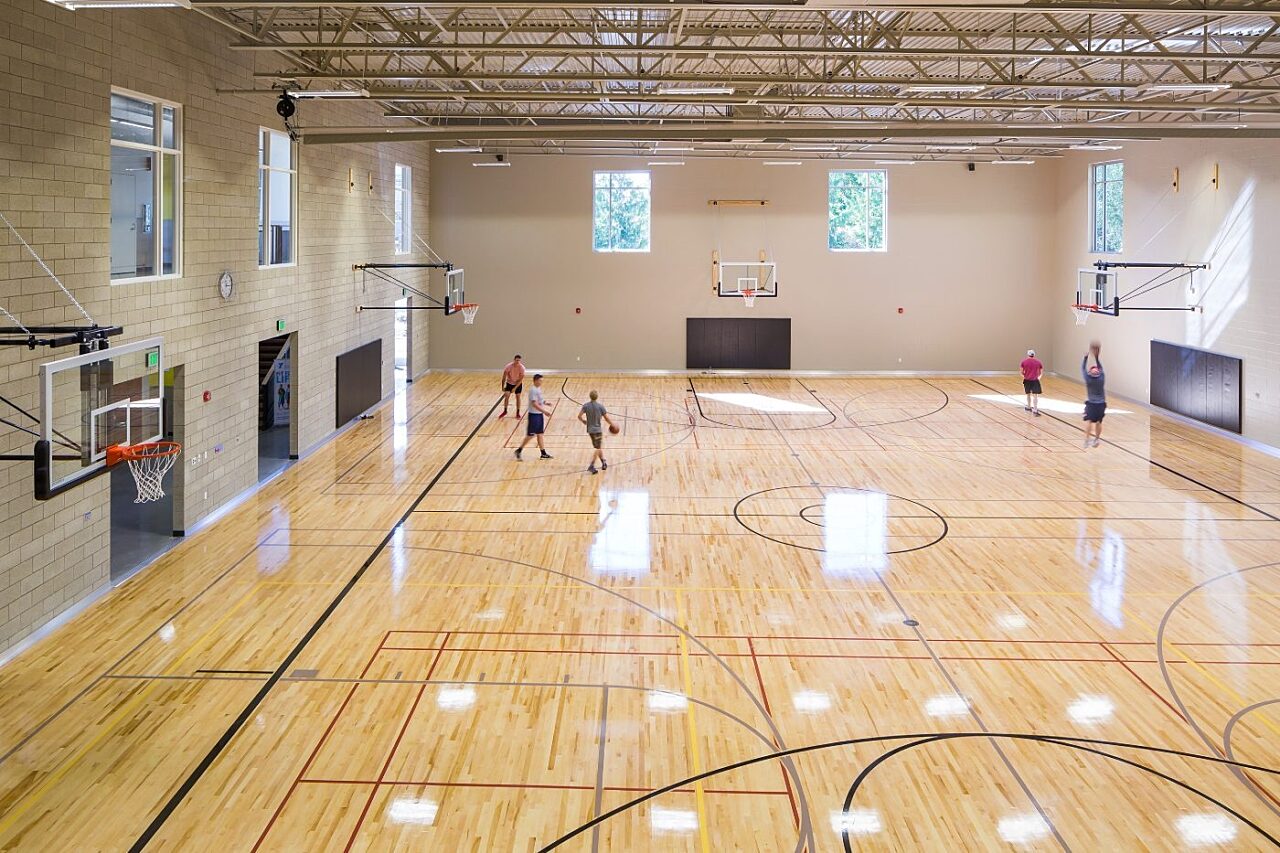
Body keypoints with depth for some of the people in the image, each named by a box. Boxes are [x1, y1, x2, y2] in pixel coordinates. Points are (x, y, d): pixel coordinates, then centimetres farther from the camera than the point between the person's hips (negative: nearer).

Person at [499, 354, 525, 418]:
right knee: (506, 396, -8)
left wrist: (515, 388, -26)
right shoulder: (508, 367, -25)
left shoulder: (522, 368, -26)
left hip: (518, 384, 0)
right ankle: (505, 411, 9)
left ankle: (518, 413, 14)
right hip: (509, 383, 0)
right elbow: (504, 377, -14)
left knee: (518, 397, 1)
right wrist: (503, 387, -13)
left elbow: (520, 380, -22)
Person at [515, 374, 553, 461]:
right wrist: (544, 411, -26)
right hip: (534, 415, -9)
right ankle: (518, 451, 10)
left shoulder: (538, 388, 9)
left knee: (540, 434, 13)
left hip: (540, 414, 9)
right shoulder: (533, 390, -20)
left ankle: (543, 453, 18)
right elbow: (534, 404, -26)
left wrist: (544, 402, 4)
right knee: (530, 435, -2)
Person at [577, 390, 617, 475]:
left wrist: (584, 421, 16)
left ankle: (603, 463, 27)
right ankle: (591, 466, -5)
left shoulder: (586, 405, -4)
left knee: (599, 447, 20)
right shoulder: (600, 406, -11)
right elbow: (607, 418, -8)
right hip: (597, 430, -5)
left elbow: (579, 416, -6)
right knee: (598, 448, 3)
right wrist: (612, 425, 9)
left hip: (590, 430, 5)